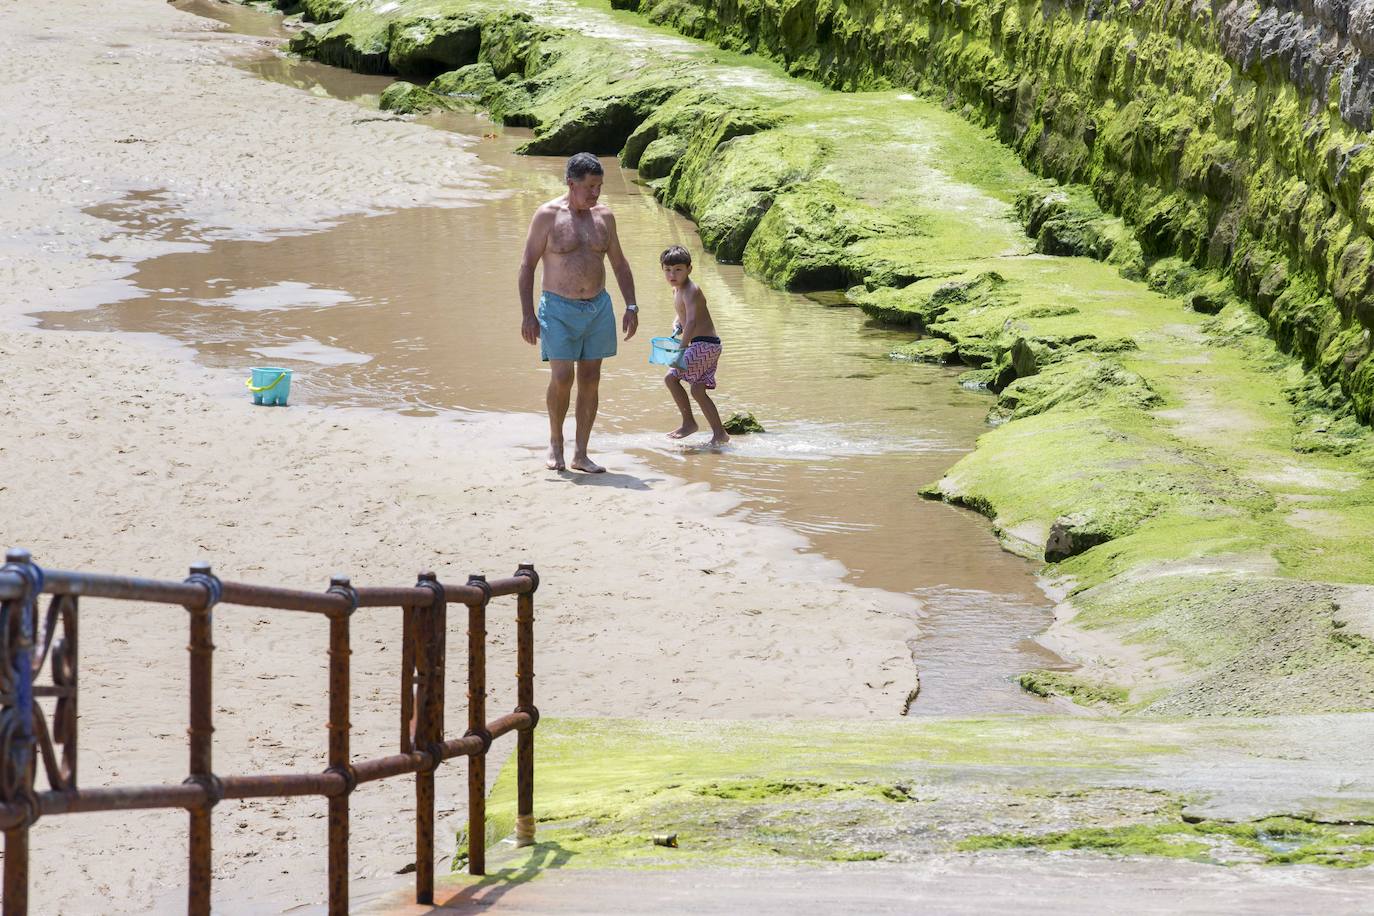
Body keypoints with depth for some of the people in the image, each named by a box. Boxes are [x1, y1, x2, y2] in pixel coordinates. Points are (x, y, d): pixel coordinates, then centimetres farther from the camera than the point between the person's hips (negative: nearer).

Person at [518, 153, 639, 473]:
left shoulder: (603, 216, 6)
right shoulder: (548, 215, -7)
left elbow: (619, 263, 16)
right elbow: (527, 265, -4)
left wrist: (631, 306, 9)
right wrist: (528, 314, -10)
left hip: (598, 308, 4)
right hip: (559, 309, -4)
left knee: (590, 380, 4)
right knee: (562, 377, -15)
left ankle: (580, 455, 10)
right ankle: (555, 441, 8)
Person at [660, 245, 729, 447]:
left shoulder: (690, 291, -17)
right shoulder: (676, 290, 13)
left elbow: (691, 322, -29)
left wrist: (681, 349, -38)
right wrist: (676, 325, 2)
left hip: (705, 344, -10)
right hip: (703, 346, 10)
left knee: (671, 377, -13)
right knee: (698, 390, 12)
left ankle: (688, 423, -4)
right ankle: (719, 433, 15)